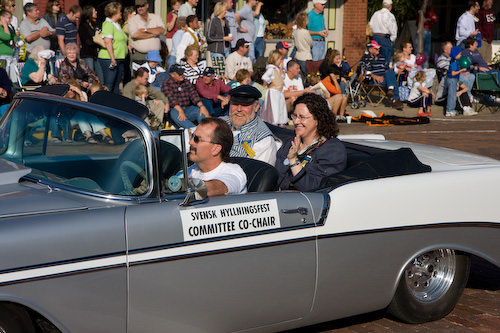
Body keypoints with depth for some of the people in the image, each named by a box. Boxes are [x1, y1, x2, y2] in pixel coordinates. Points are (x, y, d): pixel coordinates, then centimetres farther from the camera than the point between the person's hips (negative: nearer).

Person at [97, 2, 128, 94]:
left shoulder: (116, 24, 19)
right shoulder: (108, 24, -12)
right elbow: (107, 42, -21)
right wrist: (113, 58, -24)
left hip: (119, 59, 10)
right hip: (109, 59, -10)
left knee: (116, 84, 11)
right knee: (108, 84, -9)